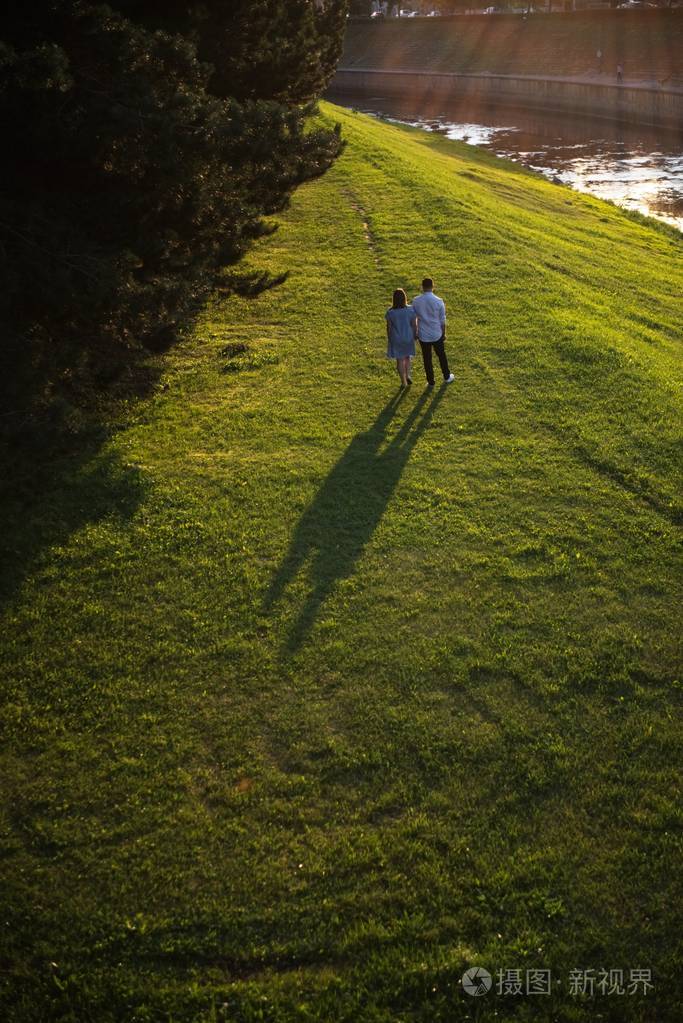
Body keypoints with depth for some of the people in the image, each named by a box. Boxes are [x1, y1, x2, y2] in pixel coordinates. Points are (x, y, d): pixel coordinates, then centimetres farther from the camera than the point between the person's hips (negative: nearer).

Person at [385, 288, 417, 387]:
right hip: (408, 338, 1)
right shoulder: (411, 310, -18)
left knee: (400, 360, 15)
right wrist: (415, 335, 8)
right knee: (407, 356, 29)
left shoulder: (390, 312, -20)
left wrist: (389, 339, 5)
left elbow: (389, 327, -10)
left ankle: (404, 382, 24)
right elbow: (414, 325, -10)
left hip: (396, 339, -1)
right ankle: (408, 375, 22)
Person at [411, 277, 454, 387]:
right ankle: (447, 377, 38)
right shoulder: (438, 301, -16)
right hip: (437, 335, 0)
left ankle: (431, 382, 24)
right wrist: (444, 333, 9)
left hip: (423, 335, 1)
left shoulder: (416, 301, -12)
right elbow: (442, 320, -7)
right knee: (441, 355, 20)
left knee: (427, 358, 14)